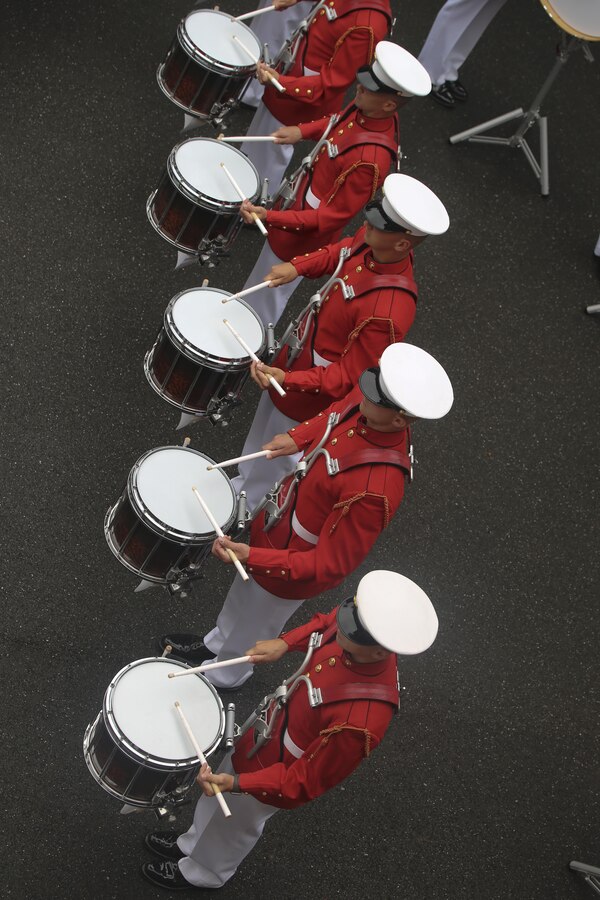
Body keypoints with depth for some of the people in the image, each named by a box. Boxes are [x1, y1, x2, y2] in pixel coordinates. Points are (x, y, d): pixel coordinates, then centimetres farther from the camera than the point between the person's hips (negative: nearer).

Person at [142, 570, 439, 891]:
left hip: (273, 772, -6)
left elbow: (305, 781, -29)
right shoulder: (367, 636, -26)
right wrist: (284, 643, -13)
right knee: (216, 799, 32)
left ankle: (199, 874, 58)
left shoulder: (360, 720, -44)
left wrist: (236, 784, -35)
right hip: (269, 726, 6)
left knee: (235, 825, 26)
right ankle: (192, 843, 63)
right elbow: (325, 622, 0)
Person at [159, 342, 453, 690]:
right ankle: (215, 644, 65)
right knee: (242, 597, 35)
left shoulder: (376, 489, -44)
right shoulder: (365, 402, -22)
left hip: (291, 567, -7)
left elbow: (330, 567, -34)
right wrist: (298, 437, -10)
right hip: (277, 521, 7)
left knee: (253, 627, 25)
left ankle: (223, 679, 57)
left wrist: (253, 557, -39)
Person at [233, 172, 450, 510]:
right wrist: (297, 266, -10)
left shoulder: (387, 310, -41)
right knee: (261, 437, 33)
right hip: (295, 357, 8)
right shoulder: (369, 243, -18)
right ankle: (245, 485, 62)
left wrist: (288, 380, -39)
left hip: (310, 396, -8)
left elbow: (350, 377, -31)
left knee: (276, 461, 21)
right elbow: (337, 253, 7)